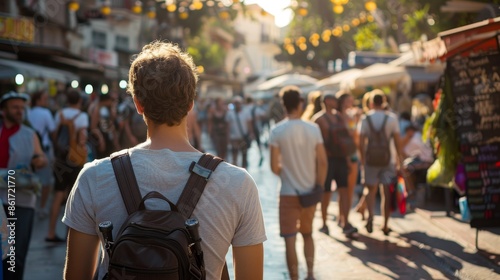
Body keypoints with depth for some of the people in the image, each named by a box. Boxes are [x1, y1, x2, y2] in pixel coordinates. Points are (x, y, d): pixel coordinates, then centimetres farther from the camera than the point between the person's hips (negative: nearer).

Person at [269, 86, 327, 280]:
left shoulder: (277, 131, -11)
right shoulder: (313, 128, -5)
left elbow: (274, 167, -11)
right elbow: (322, 162, -5)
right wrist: (319, 186, 6)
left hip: (289, 192, -3)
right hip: (310, 191, 3)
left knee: (290, 240, 4)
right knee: (307, 234, 23)